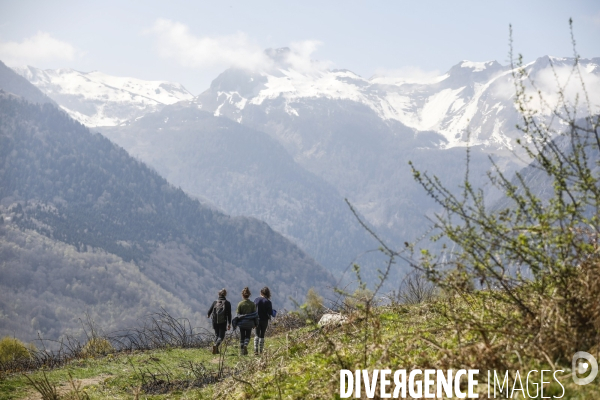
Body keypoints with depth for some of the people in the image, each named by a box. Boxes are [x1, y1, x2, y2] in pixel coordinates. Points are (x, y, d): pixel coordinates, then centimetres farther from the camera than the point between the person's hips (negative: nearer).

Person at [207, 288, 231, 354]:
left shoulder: (215, 302, 2)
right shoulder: (227, 303, -3)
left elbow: (209, 311, 8)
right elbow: (229, 314, -3)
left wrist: (209, 315, 32)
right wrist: (229, 324, 2)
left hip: (215, 321, 2)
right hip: (223, 322, -2)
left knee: (216, 335, 18)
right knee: (221, 336, 2)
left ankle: (216, 349, 14)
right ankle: (216, 345, -27)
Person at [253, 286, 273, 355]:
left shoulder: (256, 300, -2)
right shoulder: (268, 302, -10)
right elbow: (270, 313, -11)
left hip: (257, 319, 1)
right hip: (264, 320, -1)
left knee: (257, 335, 6)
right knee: (262, 335, 9)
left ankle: (256, 350, -11)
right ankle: (260, 351, 10)